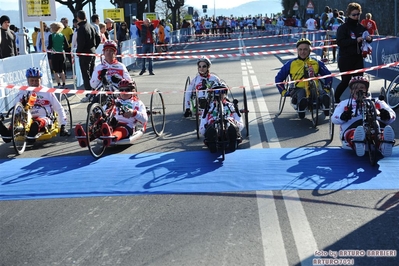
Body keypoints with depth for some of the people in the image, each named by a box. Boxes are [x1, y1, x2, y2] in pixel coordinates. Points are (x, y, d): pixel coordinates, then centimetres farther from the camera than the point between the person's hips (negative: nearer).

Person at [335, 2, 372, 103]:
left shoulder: (361, 27, 9)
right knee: (345, 82, -1)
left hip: (358, 58, 5)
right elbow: (340, 42, -19)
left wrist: (369, 39, -7)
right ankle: (336, 99, 18)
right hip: (345, 59, -5)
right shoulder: (343, 28, -6)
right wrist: (355, 40, -26)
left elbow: (368, 39, 18)